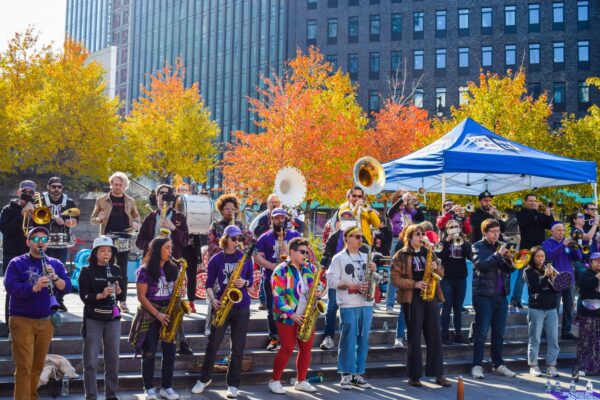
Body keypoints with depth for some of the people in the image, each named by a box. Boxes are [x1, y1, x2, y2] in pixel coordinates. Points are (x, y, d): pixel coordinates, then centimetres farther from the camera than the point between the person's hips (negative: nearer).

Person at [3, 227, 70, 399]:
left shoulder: (55, 264, 8)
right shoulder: (17, 263, -3)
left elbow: (67, 287, -2)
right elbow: (10, 287, -16)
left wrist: (55, 277, -21)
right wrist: (34, 287, -30)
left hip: (46, 321, 4)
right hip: (22, 320, -4)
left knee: (38, 366, 13)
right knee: (24, 367, -6)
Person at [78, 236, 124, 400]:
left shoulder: (116, 270, 8)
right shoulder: (87, 271, -2)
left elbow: (121, 297, 9)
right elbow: (84, 296, -10)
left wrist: (118, 291, -12)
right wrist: (101, 295, -25)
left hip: (113, 319, 3)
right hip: (93, 319, -3)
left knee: (113, 360, 7)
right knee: (91, 362, -2)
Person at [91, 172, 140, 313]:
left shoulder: (130, 201, 10)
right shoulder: (102, 199, 5)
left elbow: (136, 216, 21)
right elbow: (92, 218, 9)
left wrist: (136, 224, -3)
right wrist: (99, 218, -14)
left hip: (124, 241, 1)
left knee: (123, 273, 4)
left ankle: (123, 302, 9)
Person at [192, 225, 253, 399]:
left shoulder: (246, 258, 3)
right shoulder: (216, 259, 1)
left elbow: (251, 281, 8)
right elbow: (209, 284, 3)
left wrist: (244, 283, -14)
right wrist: (213, 299, -12)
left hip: (241, 306, 1)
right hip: (222, 305, 0)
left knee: (238, 347, 2)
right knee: (213, 343, 3)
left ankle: (233, 384, 12)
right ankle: (205, 378, 23)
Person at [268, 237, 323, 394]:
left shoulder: (310, 268, 9)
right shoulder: (281, 270, -10)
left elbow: (319, 284, 19)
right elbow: (278, 296, -15)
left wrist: (319, 291, -6)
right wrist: (290, 314, -20)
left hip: (307, 316, 6)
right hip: (287, 317, -6)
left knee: (306, 348, 6)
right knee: (287, 348, -5)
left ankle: (301, 381, 19)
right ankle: (274, 381, 9)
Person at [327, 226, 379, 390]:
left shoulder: (365, 257, 17)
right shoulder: (339, 258, 0)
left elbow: (376, 280, 19)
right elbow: (331, 281, -8)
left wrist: (374, 272, -2)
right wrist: (351, 286, -16)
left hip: (366, 304, 5)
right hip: (348, 305, -5)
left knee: (363, 340, 6)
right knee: (348, 340, -5)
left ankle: (358, 374, 13)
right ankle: (346, 375, 2)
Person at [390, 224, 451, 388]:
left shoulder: (429, 252, 14)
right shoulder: (401, 255, -1)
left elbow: (441, 273, 17)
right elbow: (395, 279, -8)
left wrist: (436, 267, -5)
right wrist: (414, 284, -17)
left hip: (431, 296, 5)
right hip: (412, 298, -5)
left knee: (435, 335, 4)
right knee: (414, 337, -1)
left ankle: (438, 374, 10)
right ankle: (414, 376, 7)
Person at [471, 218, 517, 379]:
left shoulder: (502, 246, 14)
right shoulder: (478, 247, 0)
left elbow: (510, 269, 9)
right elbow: (480, 264, -18)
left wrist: (510, 259, -11)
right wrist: (498, 254, -21)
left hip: (501, 296, 5)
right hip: (484, 295, -5)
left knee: (499, 333, 9)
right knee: (481, 332, -4)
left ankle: (498, 364, 18)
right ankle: (477, 365, 0)